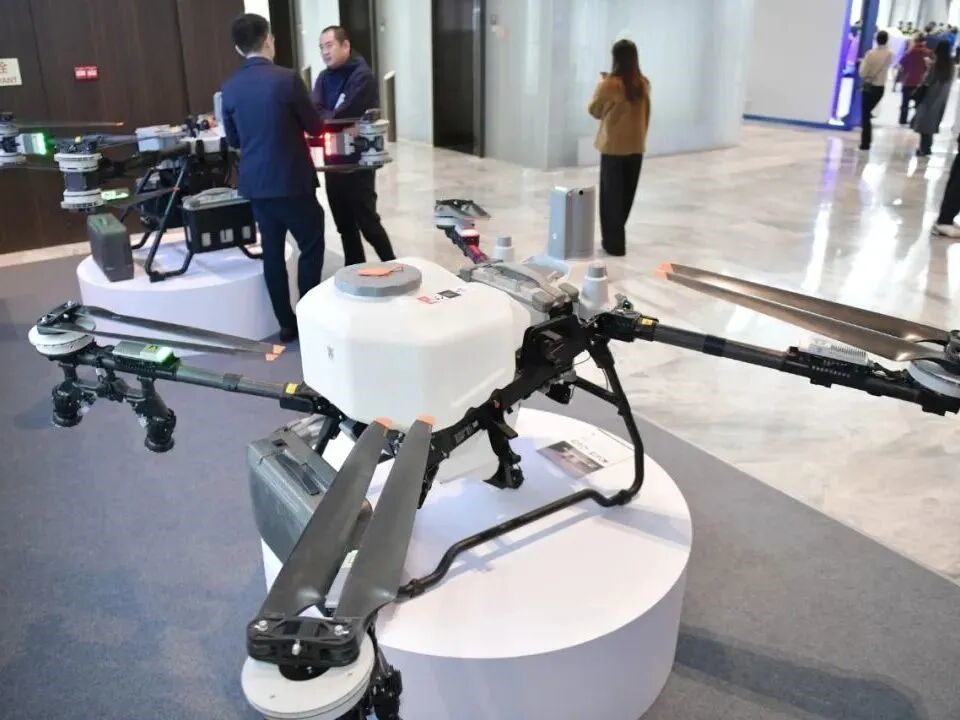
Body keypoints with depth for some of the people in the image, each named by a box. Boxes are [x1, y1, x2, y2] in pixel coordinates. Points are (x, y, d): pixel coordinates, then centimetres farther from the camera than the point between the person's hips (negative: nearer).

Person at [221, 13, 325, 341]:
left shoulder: (229, 87, 3)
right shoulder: (286, 79, -13)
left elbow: (233, 139, 12)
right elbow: (316, 126, -4)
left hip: (255, 183, 5)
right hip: (292, 181, -5)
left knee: (272, 251, 11)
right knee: (311, 247, 7)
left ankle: (286, 324, 17)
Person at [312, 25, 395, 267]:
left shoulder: (362, 75, -12)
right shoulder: (324, 78, 11)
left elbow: (342, 116, -20)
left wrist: (323, 116, -5)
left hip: (358, 162, -7)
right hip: (333, 162, 7)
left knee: (367, 222, -1)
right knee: (344, 224, 14)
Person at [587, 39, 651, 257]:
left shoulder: (610, 84, -14)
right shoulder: (643, 84, 2)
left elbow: (594, 110, -1)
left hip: (613, 146, -5)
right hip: (636, 147, 5)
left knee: (612, 194, 3)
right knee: (626, 193, 15)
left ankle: (614, 242, 5)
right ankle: (616, 236, 27)